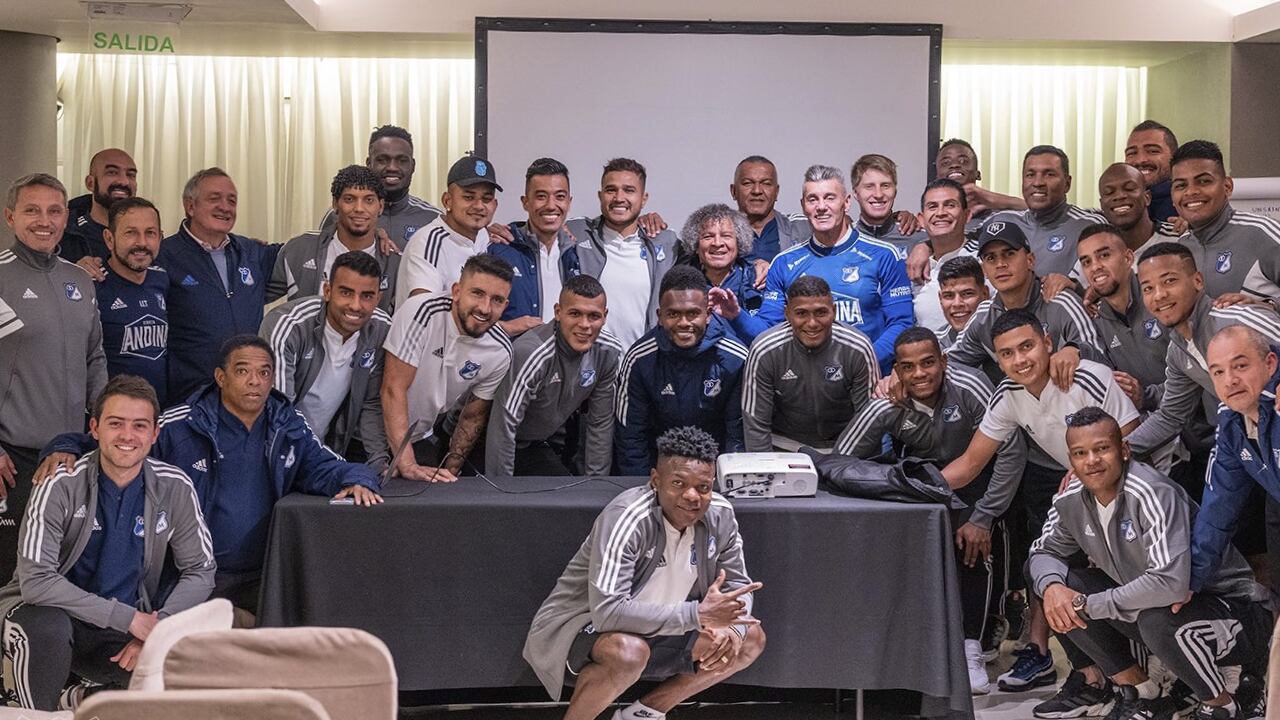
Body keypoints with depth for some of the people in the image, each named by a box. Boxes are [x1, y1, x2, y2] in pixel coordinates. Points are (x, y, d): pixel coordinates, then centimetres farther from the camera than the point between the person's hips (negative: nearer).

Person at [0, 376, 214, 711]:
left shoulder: (175, 489, -6)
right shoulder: (62, 486, -16)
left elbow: (199, 571, 0)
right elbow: (36, 580, -23)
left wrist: (157, 628, -18)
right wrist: (128, 618, -25)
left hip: (126, 632, 3)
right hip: (51, 612, -3)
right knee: (46, 627, -37)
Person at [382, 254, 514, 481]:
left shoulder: (499, 353, -7)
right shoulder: (422, 311, -22)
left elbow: (473, 417, 6)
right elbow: (394, 388, -24)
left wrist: (450, 471, 0)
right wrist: (407, 464, -29)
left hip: (423, 440, 4)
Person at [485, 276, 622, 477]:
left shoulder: (609, 353, -14)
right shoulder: (530, 354, -33)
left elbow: (600, 423, -5)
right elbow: (503, 428, -30)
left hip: (559, 437, 6)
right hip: (520, 444, -6)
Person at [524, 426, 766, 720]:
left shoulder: (720, 516, -10)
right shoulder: (626, 518, -30)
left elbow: (738, 585, 2)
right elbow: (607, 612, -37)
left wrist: (730, 626, -22)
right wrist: (698, 614, -38)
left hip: (657, 628, 7)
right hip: (582, 624, -7)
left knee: (750, 639, -2)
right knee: (629, 651, -38)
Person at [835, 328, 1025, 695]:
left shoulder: (968, 387, -29)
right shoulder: (886, 407, -21)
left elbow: (1013, 451, -25)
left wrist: (983, 518, -25)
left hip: (976, 469, -3)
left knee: (972, 542, -27)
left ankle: (972, 649, -18)